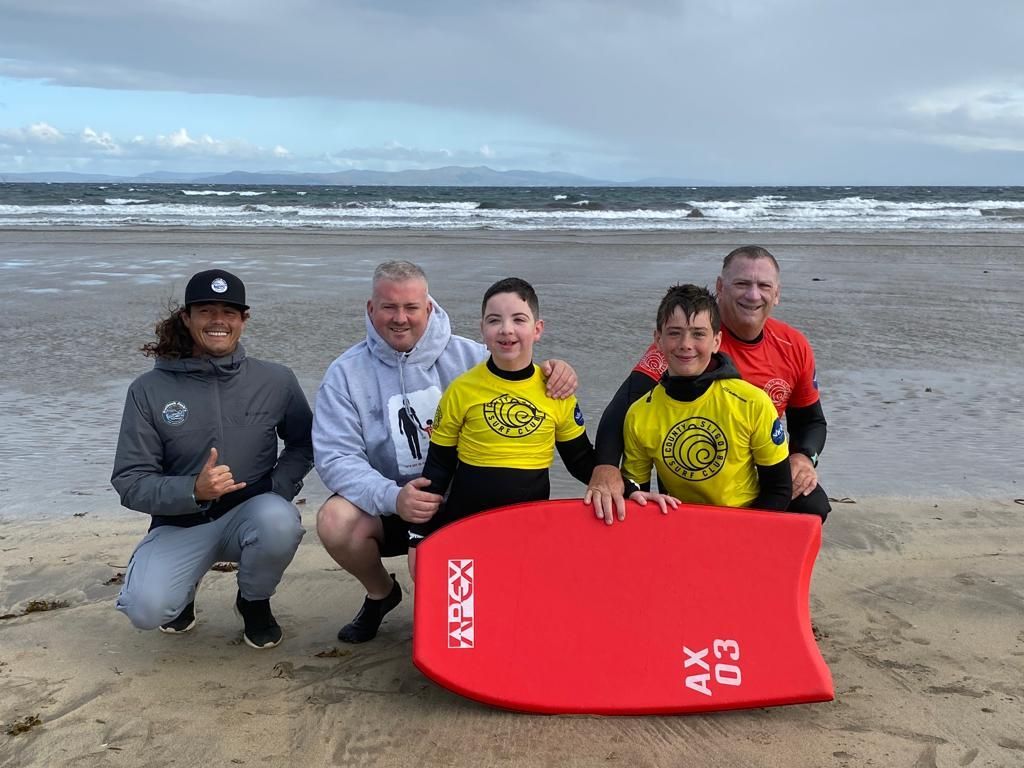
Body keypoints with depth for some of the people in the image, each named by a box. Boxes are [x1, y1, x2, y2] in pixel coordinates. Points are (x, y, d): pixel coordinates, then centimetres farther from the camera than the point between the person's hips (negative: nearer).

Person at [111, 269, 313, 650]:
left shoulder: (275, 380, -2)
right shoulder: (149, 390, -5)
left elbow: (303, 444, 12)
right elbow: (130, 482, -7)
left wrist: (278, 489, -8)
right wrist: (194, 491, -26)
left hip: (250, 515, 1)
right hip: (181, 523, 0)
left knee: (279, 521, -35)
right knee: (145, 608, -27)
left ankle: (255, 600, 1)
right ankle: (183, 588, 14)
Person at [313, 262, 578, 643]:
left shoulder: (466, 356, 0)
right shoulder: (345, 374, -4)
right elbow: (335, 458, -13)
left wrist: (554, 372, -22)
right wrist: (392, 497, -31)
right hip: (385, 504, 1)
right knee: (335, 521, -29)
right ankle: (380, 593, 7)